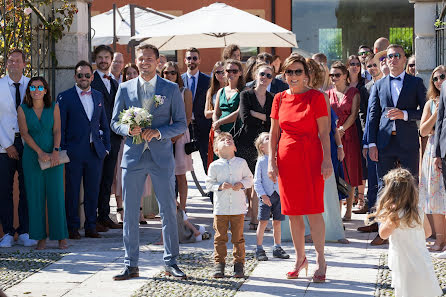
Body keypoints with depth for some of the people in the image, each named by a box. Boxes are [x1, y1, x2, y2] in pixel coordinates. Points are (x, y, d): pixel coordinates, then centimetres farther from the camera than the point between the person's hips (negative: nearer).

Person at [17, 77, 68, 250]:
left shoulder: (53, 107, 4)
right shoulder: (22, 109, 2)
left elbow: (57, 131, -1)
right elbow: (24, 133, -3)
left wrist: (55, 152, -14)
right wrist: (40, 153, -12)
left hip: (53, 156, 0)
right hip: (32, 156, 0)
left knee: (56, 194, -2)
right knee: (35, 196, 0)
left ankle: (61, 236, 5)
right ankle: (41, 237, 5)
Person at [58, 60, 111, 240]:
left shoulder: (98, 96, 12)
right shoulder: (65, 97, -2)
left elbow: (104, 124, 17)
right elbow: (60, 127, -3)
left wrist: (106, 146, 10)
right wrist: (61, 150, -8)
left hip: (95, 151, 4)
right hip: (74, 152, -4)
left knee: (93, 191, 8)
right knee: (72, 191, 2)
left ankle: (91, 227, 16)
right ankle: (73, 228, 10)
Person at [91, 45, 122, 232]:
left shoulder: (114, 83, 18)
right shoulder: (90, 81, -4)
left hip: (113, 137, 7)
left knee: (108, 179, 10)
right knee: (96, 178, -5)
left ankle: (104, 216, 16)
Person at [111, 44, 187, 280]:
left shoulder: (171, 89, 4)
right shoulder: (125, 88, 9)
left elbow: (181, 124, 3)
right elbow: (115, 122, 10)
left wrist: (158, 132, -14)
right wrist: (128, 129, -11)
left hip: (161, 156, -1)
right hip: (133, 156, 1)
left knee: (168, 211, 1)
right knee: (130, 212, 3)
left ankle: (171, 262, 12)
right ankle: (131, 265, 10)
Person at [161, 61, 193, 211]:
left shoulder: (185, 92, 4)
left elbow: (188, 117, 1)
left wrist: (178, 134, -11)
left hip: (180, 136, -2)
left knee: (180, 175, -2)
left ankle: (182, 208, 1)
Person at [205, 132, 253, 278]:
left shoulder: (241, 163, 5)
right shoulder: (214, 166, 1)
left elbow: (249, 179, 10)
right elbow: (209, 184, 2)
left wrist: (242, 184, -10)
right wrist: (220, 186, -15)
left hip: (238, 207, 1)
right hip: (220, 208, -1)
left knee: (238, 237, 4)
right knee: (220, 237, 2)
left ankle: (239, 264, 12)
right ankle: (219, 264, 10)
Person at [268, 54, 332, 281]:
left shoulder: (316, 97, -2)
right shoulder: (280, 99, 9)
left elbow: (323, 133, -5)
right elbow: (274, 133, 11)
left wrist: (327, 160, -12)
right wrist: (271, 161, 4)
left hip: (310, 158, -4)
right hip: (286, 159, 4)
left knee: (314, 210, -5)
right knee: (293, 212, 7)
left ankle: (320, 260, 4)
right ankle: (300, 258, 19)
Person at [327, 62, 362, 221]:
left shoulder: (353, 92, 4)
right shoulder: (328, 93, 13)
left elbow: (353, 114, -3)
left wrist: (342, 129, -14)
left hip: (348, 135, -3)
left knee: (348, 174, -1)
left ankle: (348, 210, 5)